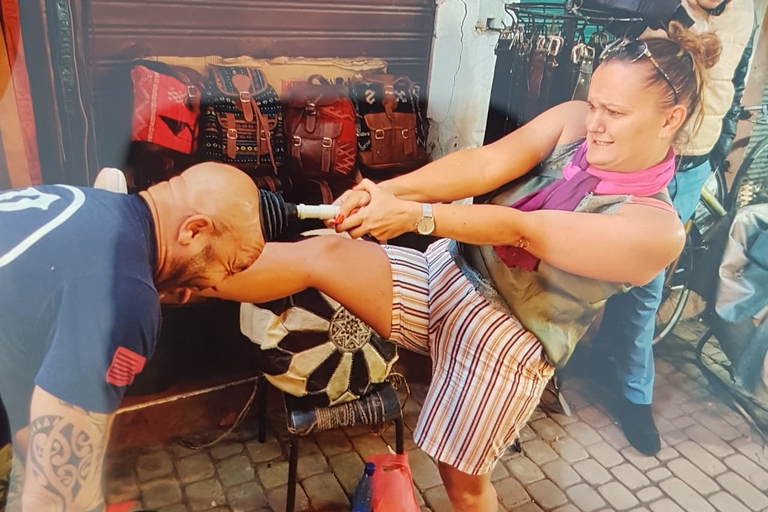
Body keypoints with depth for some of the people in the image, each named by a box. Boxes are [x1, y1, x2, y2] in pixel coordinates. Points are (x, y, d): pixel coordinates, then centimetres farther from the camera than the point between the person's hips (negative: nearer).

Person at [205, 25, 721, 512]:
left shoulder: (658, 228, -15)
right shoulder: (574, 123, -1)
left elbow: (523, 230, -25)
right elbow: (488, 162, -15)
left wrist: (415, 215, -30)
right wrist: (389, 190, -29)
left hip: (507, 336, -3)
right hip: (446, 271, 4)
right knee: (320, 252, -12)